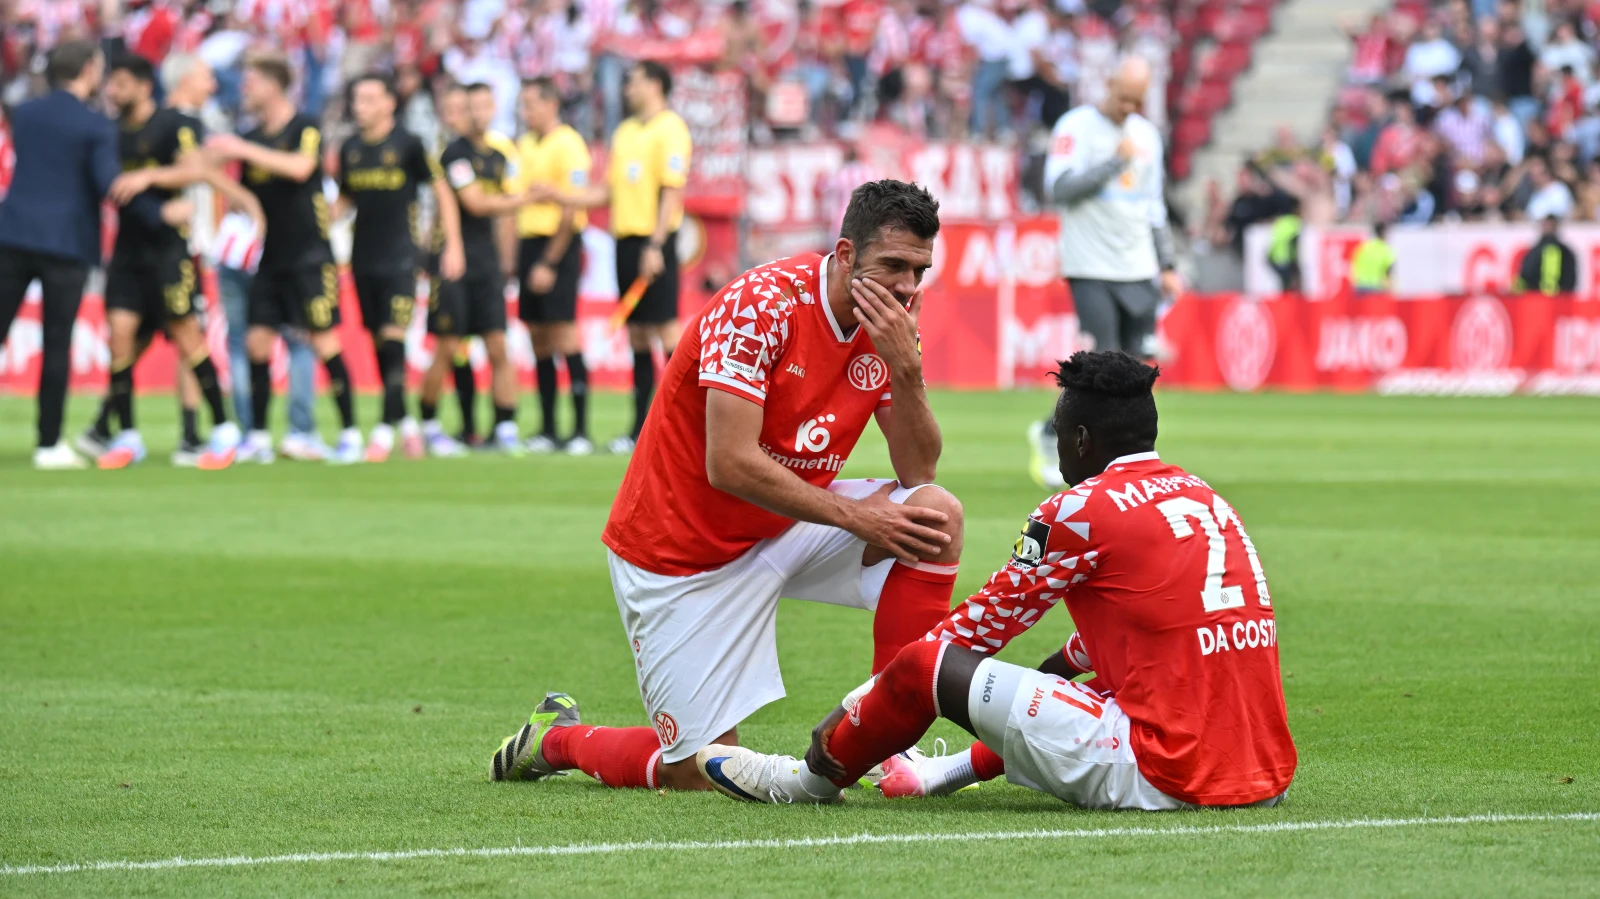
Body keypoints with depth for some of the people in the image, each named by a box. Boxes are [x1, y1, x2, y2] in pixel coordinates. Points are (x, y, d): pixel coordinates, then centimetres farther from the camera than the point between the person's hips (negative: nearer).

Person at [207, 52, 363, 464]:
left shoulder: (305, 129, -8)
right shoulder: (255, 136, 12)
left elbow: (300, 167, -28)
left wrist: (244, 150, -30)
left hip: (310, 255, -7)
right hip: (271, 257, 7)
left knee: (325, 342, -7)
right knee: (257, 342, 0)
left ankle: (350, 434, 0)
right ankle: (258, 438, 4)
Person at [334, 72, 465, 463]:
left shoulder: (408, 145, -5)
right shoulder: (350, 149, 9)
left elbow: (442, 192, 0)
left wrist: (453, 245, -4)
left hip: (400, 258, -5)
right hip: (363, 261, 5)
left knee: (393, 341, -13)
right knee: (378, 345, 7)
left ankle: (385, 430, -13)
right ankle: (405, 421, 19)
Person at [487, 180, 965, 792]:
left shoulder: (889, 325, -3)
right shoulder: (763, 304, -24)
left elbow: (919, 471, -7)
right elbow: (730, 465, -29)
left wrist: (906, 368, -24)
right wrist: (856, 516, -26)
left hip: (785, 528, 7)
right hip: (682, 551, -7)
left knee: (936, 515, -15)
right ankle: (556, 737, 22)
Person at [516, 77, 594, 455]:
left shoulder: (568, 145, -9)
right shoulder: (525, 145, 15)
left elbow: (571, 211, -13)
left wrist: (549, 263, -16)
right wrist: (510, 256, 12)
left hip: (558, 245, -7)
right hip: (529, 242, 7)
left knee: (564, 338, -10)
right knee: (539, 341, 7)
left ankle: (580, 431, -8)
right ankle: (547, 430, 11)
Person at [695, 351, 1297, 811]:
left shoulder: (1083, 509, -6)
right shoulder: (1206, 499, 16)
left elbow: (985, 624, 3)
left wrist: (850, 714, 14)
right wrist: (1041, 679, 46)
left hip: (1163, 779, -8)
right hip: (1268, 777, 8)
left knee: (927, 662, 3)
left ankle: (815, 778, 28)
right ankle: (955, 770, 53)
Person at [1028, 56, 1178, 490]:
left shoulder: (1146, 135, 15)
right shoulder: (1076, 127, -4)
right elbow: (1060, 187, -16)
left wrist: (1167, 265, 18)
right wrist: (1115, 161, -17)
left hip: (1138, 271, 6)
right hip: (1091, 270, -6)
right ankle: (1049, 435, 7)